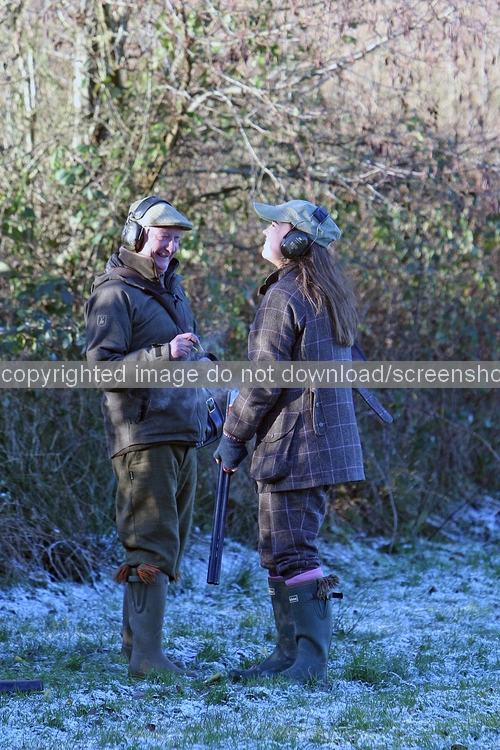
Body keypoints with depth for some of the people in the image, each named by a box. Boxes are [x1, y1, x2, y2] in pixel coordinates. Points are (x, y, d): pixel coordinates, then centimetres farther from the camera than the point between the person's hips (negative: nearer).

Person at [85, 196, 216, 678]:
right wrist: (166, 354, -26)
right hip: (144, 435, -9)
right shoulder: (114, 294, -9)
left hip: (181, 438, 9)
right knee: (152, 547, -12)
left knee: (169, 544, 14)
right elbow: (101, 365, -18)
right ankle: (146, 656, -13)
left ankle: (135, 639, 23)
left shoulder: (171, 289, 19)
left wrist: (202, 360, 13)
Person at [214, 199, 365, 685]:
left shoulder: (284, 298, -14)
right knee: (279, 552, 15)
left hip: (292, 444, -10)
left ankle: (310, 664, -8)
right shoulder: (330, 297, 15)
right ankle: (289, 654, 18)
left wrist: (233, 436, -4)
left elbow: (265, 382, -16)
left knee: (291, 553, -8)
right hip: (326, 440, 10)